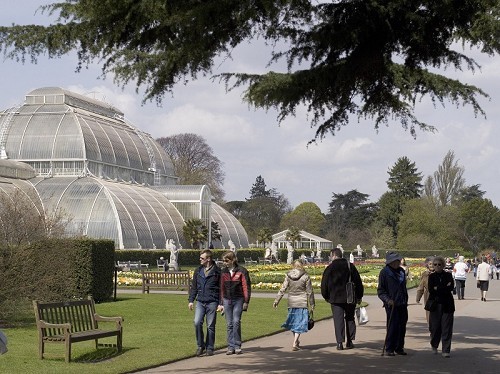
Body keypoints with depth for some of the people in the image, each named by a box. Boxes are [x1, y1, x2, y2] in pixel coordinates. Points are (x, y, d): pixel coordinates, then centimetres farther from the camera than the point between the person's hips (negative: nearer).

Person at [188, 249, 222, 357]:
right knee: (197, 322, -13)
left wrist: (221, 303, -6)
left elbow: (221, 288, -1)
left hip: (212, 302, -3)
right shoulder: (198, 271, 11)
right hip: (200, 302, 3)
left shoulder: (217, 271, -2)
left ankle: (210, 348, 13)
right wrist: (191, 300, 8)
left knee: (210, 326, 2)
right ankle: (200, 346, 2)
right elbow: (193, 287, 17)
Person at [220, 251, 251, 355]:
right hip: (227, 300, 4)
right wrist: (222, 303, 13)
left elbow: (246, 287, -3)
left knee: (236, 322, -10)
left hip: (238, 300, -4)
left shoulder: (241, 271, -4)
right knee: (229, 324, 3)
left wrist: (246, 301, -6)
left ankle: (237, 346, -1)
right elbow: (222, 288, 14)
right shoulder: (223, 272, 9)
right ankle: (231, 347, 6)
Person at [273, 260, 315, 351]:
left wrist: (276, 300, 3)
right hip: (302, 302, -3)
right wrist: (312, 304, 4)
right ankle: (295, 344, -5)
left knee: (293, 322, 17)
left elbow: (283, 289, -2)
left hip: (291, 302, 3)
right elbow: (309, 292, -4)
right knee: (299, 323, 2)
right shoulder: (305, 276, -7)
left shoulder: (288, 276, -1)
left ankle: (296, 342, 29)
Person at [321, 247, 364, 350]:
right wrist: (359, 296, 12)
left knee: (338, 320, -1)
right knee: (350, 319, 14)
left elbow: (324, 284, 1)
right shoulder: (350, 266, 2)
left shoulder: (329, 268, -3)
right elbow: (358, 282, 4)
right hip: (350, 298, 2)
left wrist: (326, 296, 16)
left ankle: (340, 343, -9)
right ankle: (349, 341, 14)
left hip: (335, 299, -2)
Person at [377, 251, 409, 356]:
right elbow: (380, 290, -6)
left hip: (402, 304, 6)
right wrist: (387, 300, -20)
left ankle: (399, 348, 16)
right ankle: (390, 349, 0)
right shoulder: (384, 272, -6)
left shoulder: (401, 271, 13)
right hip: (391, 304, -6)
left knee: (402, 326, 7)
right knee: (392, 327, -8)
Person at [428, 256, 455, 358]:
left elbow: (451, 288, -12)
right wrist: (445, 288, -11)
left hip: (447, 305, -1)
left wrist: (437, 289, -11)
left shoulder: (448, 275, 4)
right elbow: (431, 290, -8)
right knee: (435, 327, 5)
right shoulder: (431, 276, 6)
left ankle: (446, 350, -1)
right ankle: (434, 346, 29)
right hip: (435, 304, 1)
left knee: (446, 328, -4)